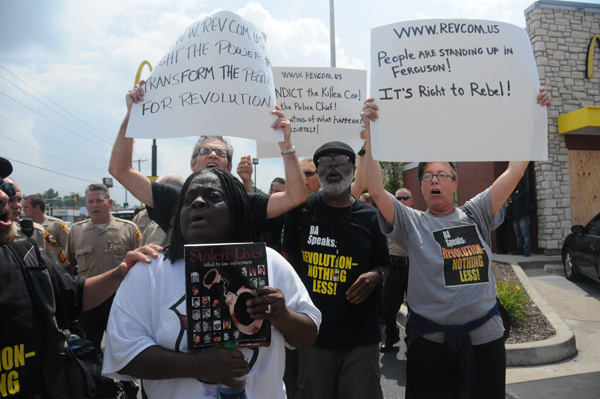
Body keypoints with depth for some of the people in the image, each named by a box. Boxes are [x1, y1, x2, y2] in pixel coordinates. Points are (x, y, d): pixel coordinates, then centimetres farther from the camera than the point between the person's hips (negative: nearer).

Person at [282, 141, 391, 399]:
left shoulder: (370, 217, -1)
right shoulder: (302, 210, -1)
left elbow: (383, 266, 10)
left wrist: (375, 276, -13)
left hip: (361, 337, 0)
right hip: (313, 332, 0)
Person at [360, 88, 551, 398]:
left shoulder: (476, 215, 7)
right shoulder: (412, 223, 0)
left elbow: (514, 172, 4)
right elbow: (376, 190, -14)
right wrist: (369, 133, -19)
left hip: (486, 338, 3)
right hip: (431, 342, -2)